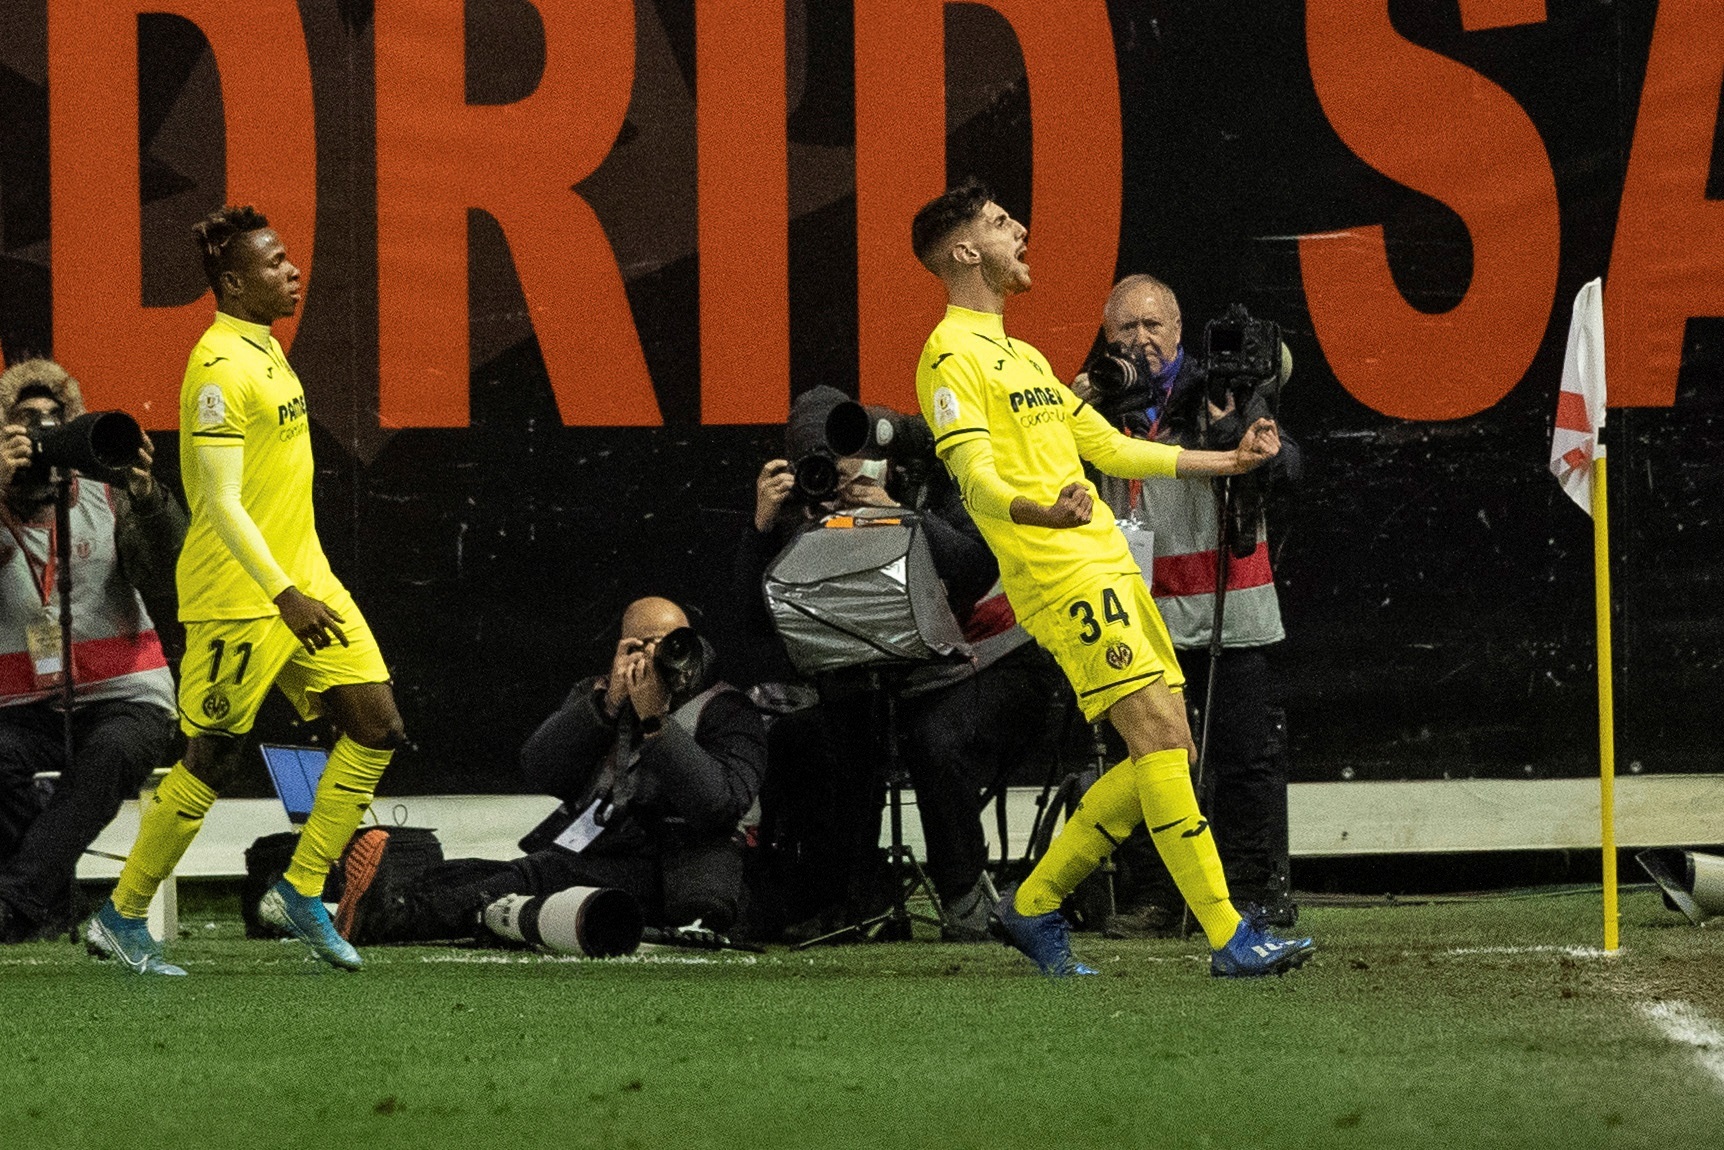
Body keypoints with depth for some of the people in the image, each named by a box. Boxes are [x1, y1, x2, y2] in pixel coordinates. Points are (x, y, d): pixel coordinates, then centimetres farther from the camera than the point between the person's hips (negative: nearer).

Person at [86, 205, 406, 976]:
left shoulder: (263, 347, 12)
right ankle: (120, 918, 11)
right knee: (213, 761, -3)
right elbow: (221, 502, -23)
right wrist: (285, 595, -28)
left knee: (376, 725, 1)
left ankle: (299, 891, 11)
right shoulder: (221, 368, -19)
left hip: (300, 578, 9)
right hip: (239, 595, -9)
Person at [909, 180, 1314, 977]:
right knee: (1159, 738, -16)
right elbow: (974, 475, -18)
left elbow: (1108, 447, 32)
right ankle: (1227, 938, -19)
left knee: (1169, 754, 5)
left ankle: (1034, 904, 16)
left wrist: (1226, 461, 36)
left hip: (1110, 568, 10)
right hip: (1061, 576, -10)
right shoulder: (952, 357, -6)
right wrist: (1039, 513, -38)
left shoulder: (1021, 356, 25)